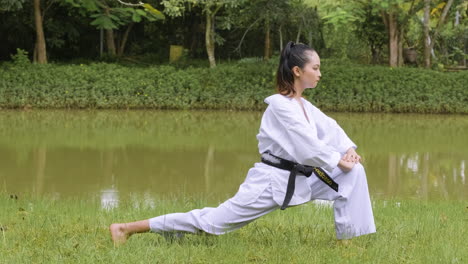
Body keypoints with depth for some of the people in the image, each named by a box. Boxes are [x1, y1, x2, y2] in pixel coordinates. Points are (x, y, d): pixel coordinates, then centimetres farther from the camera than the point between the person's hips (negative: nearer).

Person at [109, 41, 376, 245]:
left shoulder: (304, 105, 11)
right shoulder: (280, 105, -18)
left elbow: (330, 128, 7)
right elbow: (307, 144, -22)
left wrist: (349, 152, -10)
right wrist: (339, 162, -16)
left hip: (301, 179, 9)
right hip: (272, 181, -9)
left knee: (354, 172, 0)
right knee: (212, 221, -7)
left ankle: (349, 236, 8)